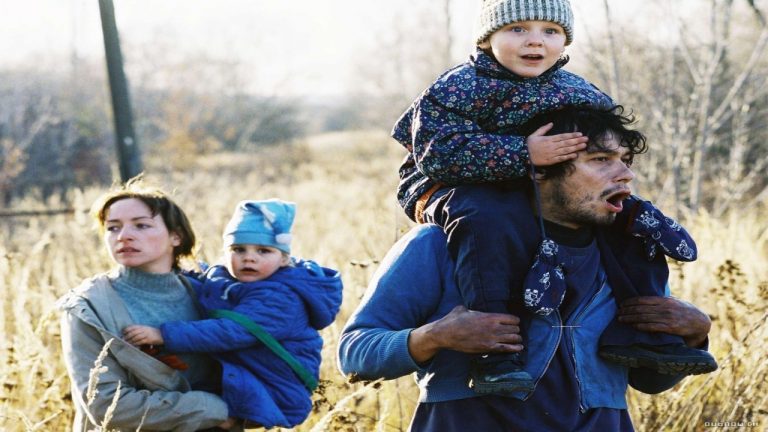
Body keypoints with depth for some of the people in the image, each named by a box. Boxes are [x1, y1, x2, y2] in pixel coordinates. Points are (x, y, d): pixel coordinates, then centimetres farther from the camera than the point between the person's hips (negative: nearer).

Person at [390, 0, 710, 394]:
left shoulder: (579, 93, 1)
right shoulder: (460, 87, -18)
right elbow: (438, 152, -29)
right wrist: (525, 153, -34)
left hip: (542, 191, 6)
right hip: (454, 187, -6)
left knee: (634, 216, -1)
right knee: (480, 220, -42)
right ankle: (492, 352, -42)